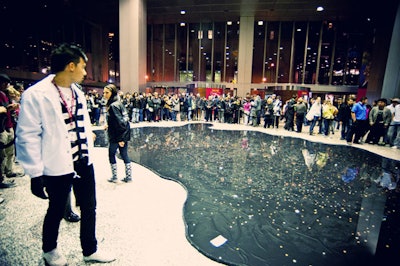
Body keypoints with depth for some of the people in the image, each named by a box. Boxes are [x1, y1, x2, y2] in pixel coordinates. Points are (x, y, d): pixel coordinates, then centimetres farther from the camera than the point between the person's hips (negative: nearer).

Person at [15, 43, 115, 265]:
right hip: (57, 167, -6)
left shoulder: (78, 92, 6)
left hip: (84, 161, 6)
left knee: (89, 208, 17)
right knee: (56, 211, 17)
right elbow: (27, 137, -14)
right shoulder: (36, 95, -15)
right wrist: (36, 174, -12)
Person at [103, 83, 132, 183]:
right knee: (124, 155, 12)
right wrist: (108, 125, 22)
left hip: (116, 136, -8)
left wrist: (120, 139, -21)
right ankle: (128, 176, 19)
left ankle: (114, 177, 21)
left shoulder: (113, 105, -17)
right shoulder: (119, 103, 9)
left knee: (111, 155, 9)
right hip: (124, 134, 8)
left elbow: (119, 122, -22)